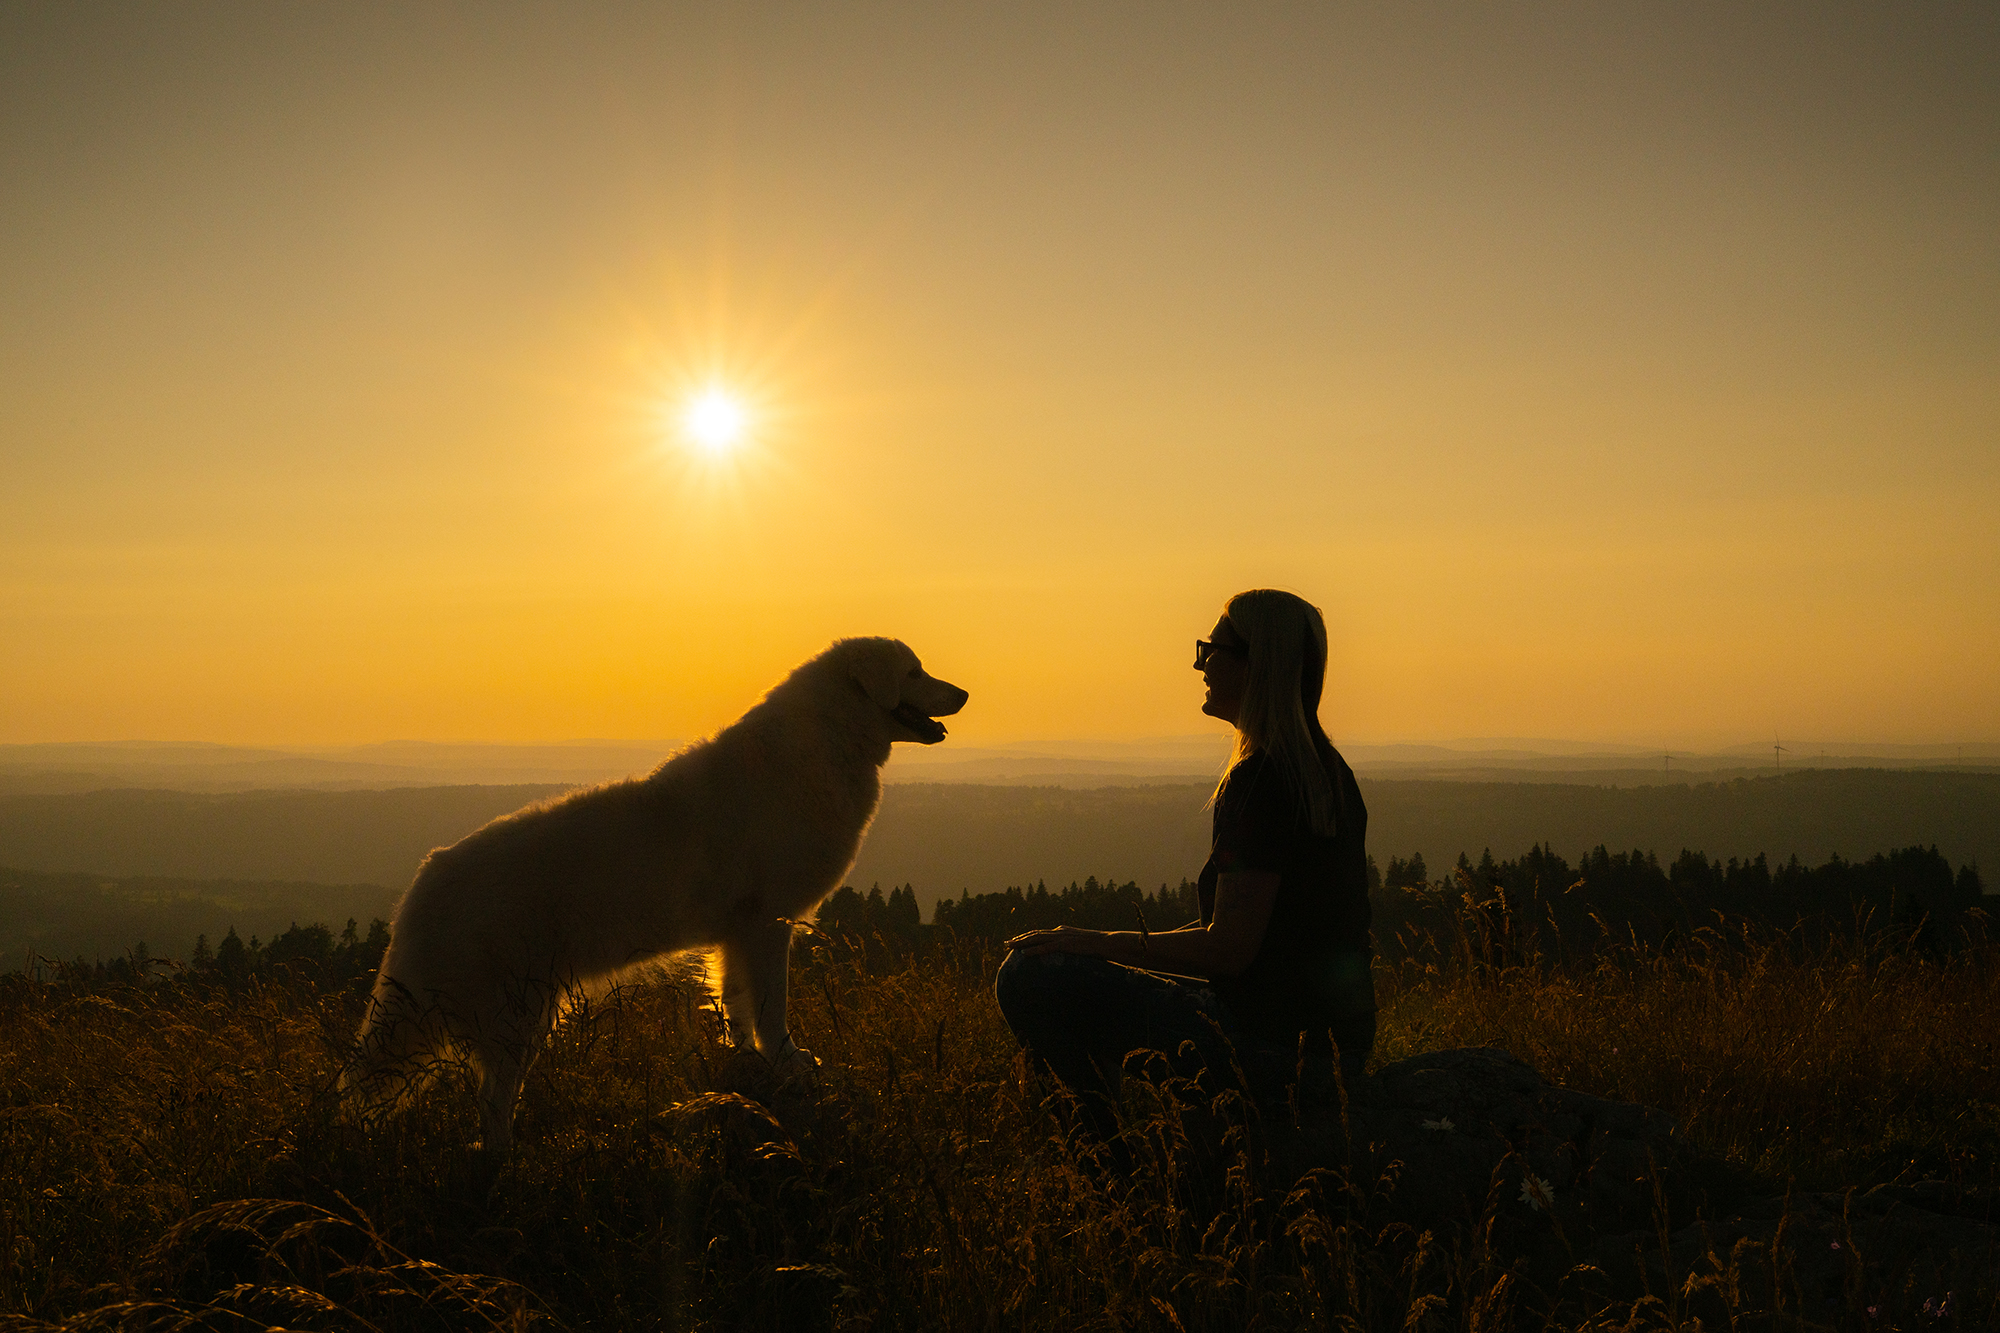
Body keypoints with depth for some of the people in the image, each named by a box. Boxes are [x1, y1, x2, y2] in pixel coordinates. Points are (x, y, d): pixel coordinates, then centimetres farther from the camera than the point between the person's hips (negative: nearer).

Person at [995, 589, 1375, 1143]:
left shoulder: (1260, 780, -17)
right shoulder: (1327, 771, 12)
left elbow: (1227, 950, -21)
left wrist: (1098, 943, -10)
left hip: (1271, 1049, -10)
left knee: (1029, 976, -11)